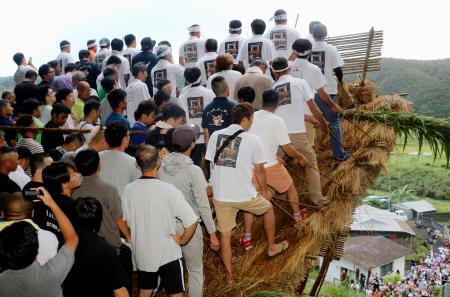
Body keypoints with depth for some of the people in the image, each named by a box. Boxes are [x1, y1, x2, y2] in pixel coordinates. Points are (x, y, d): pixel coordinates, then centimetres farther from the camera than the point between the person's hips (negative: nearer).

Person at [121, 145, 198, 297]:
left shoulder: (128, 190, -11)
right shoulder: (169, 190, -23)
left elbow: (124, 221, 2)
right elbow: (192, 222, -23)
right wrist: (182, 240, -7)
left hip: (142, 254, 4)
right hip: (168, 254, -4)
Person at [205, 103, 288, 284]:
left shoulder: (215, 136, 1)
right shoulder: (252, 140, -9)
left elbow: (212, 165, 8)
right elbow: (259, 170, -1)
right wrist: (265, 190, 16)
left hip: (219, 196, 3)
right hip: (244, 195, -3)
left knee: (225, 234, 16)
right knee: (268, 208, 26)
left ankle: (229, 276, 27)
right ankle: (272, 247, 43)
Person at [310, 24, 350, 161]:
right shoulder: (331, 49, -6)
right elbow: (338, 69, -5)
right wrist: (341, 80, 15)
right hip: (327, 91, -3)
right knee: (334, 121, 7)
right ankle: (339, 153, 8)